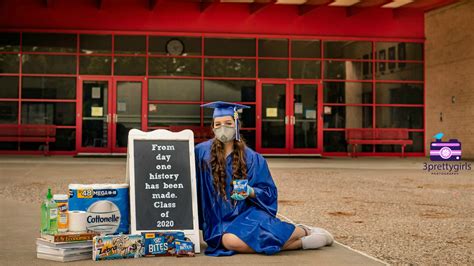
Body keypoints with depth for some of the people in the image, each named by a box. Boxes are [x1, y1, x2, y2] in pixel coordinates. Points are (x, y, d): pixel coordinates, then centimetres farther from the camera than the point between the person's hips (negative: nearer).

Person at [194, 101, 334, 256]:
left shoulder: (251, 158, 4)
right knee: (229, 241, -35)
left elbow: (268, 192, 6)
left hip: (246, 213, -1)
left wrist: (250, 192, -13)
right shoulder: (202, 152, 3)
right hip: (219, 221, 1)